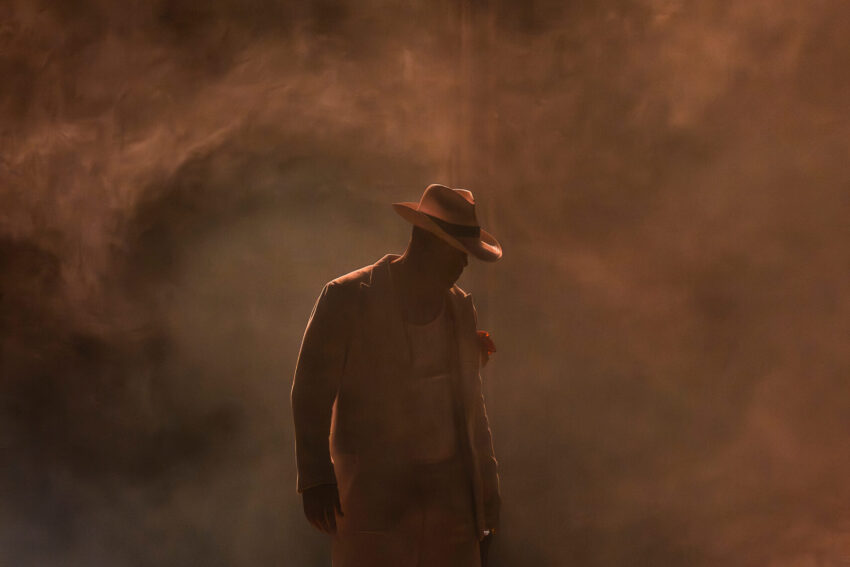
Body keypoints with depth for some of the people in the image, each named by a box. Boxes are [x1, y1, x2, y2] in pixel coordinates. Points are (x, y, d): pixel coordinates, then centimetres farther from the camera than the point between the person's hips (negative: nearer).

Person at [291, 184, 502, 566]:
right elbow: (311, 391, -8)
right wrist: (315, 478, -16)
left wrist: (486, 491, 15)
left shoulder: (460, 306, 10)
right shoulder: (347, 297, -7)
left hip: (451, 489, 5)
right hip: (373, 490, -5)